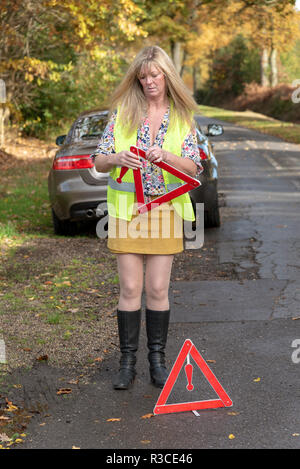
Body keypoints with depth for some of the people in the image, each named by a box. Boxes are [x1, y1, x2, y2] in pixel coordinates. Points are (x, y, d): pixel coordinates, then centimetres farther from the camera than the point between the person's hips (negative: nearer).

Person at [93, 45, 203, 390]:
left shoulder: (182, 117, 5)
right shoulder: (122, 111, 4)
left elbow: (194, 167, -1)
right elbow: (99, 162, 3)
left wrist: (166, 155, -19)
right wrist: (117, 158, -19)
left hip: (166, 209, 0)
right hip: (127, 207, 0)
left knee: (158, 289, 2)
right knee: (130, 288, 0)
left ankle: (157, 360, 14)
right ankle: (127, 362, 9)